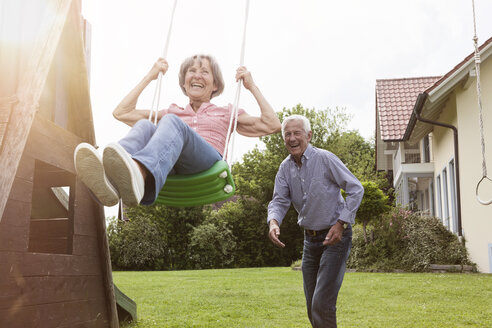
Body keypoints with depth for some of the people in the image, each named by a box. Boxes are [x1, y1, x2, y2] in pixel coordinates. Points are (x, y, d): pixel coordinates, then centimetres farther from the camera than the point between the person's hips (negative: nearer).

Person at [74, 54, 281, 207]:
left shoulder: (225, 114, 34)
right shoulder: (173, 112, 38)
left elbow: (272, 125, 24)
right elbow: (121, 113, 33)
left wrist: (251, 86, 26)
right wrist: (149, 77, 36)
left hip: (208, 163, -2)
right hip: (171, 169, 2)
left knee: (171, 121, -32)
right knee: (144, 126, -29)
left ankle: (140, 175, -67)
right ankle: (110, 178, -63)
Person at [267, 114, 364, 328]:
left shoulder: (325, 159, -14)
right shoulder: (285, 168, 3)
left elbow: (356, 189, -12)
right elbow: (279, 201, -2)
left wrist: (341, 223, -19)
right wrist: (273, 222, -24)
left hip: (335, 237, -6)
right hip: (310, 239, 6)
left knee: (322, 304, -14)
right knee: (312, 305, 14)